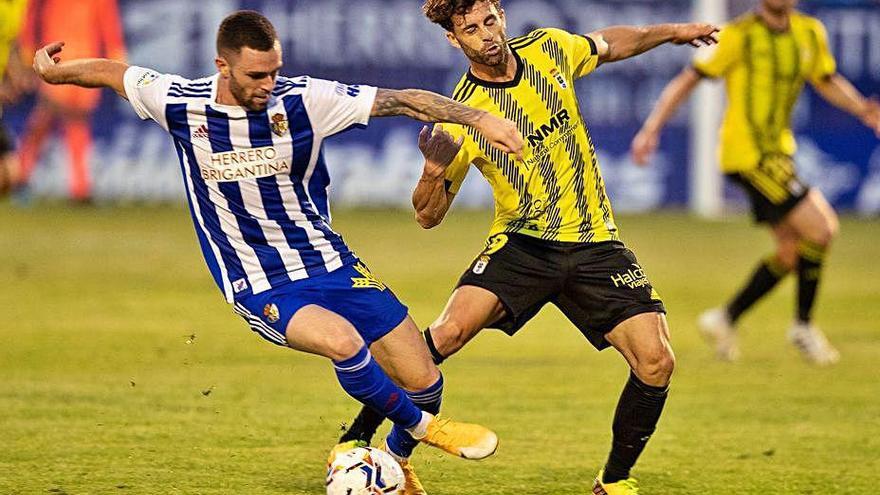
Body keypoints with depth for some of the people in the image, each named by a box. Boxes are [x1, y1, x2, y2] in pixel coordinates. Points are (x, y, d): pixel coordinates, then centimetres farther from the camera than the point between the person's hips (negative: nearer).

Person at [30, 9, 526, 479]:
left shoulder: (304, 99, -11)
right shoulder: (179, 103, -10)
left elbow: (401, 99, -12)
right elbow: (111, 72, 8)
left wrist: (479, 118, -17)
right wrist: (54, 72, 16)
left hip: (331, 264, 3)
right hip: (261, 289, -3)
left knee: (425, 384, 0)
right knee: (344, 341, -33)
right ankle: (426, 428, -8)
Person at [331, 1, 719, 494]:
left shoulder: (549, 49, -1)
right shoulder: (462, 117, -12)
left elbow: (609, 45, 23)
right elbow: (429, 215, -9)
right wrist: (434, 173, -29)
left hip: (595, 245, 3)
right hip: (522, 244, -3)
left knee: (656, 362, -12)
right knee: (451, 329, -27)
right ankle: (354, 443, -14)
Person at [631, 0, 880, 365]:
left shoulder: (810, 34, 7)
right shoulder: (741, 36, -13)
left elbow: (827, 81, 22)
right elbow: (689, 80, -9)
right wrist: (652, 129, -14)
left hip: (777, 152, 8)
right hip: (748, 153, -8)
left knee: (792, 249, 7)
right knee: (820, 229, -12)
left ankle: (726, 318, 18)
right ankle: (803, 326, 3)